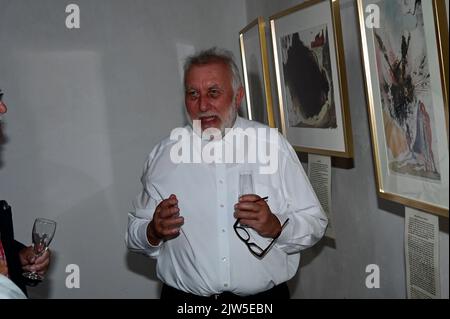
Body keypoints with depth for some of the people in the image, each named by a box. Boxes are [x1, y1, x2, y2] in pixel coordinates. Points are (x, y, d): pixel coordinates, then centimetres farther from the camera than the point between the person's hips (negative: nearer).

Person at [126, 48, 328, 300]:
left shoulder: (272, 144, -5)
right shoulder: (164, 155, -3)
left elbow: (315, 224, -5)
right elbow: (135, 236, 2)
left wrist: (276, 226, -23)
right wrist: (153, 233, -18)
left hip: (265, 296, 0)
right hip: (184, 296, 1)